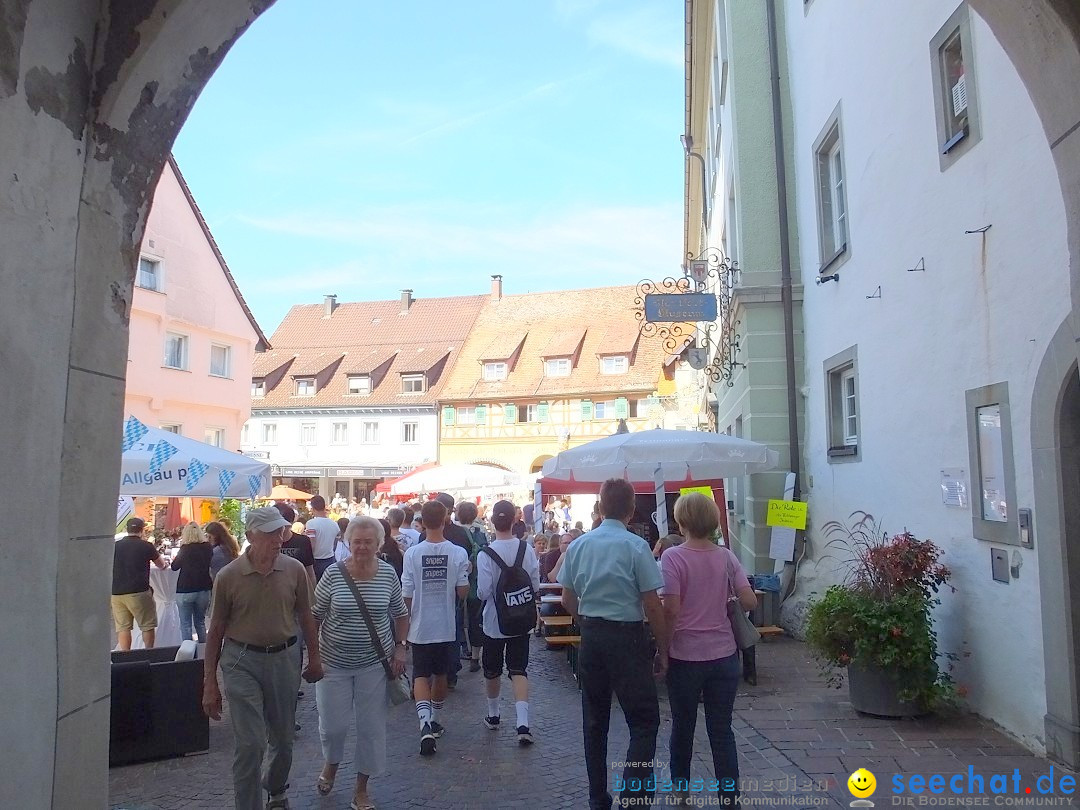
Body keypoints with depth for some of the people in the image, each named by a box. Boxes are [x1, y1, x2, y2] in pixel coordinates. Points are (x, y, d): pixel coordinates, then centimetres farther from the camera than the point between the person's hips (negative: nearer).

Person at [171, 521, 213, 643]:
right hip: (204, 590, 4)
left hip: (185, 590, -4)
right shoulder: (208, 547, -1)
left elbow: (174, 567, 3)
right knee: (200, 622, 17)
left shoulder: (185, 549, -11)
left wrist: (175, 558, 18)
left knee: (185, 625, 5)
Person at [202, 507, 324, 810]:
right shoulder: (228, 576, -8)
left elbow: (305, 617, 7)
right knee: (250, 744, -7)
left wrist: (315, 659, 11)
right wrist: (210, 683, 1)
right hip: (242, 662, -2)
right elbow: (216, 629, -1)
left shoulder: (294, 570, -4)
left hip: (283, 659, 3)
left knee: (283, 740, 16)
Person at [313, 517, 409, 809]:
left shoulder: (388, 574, -5)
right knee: (332, 724, 7)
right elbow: (315, 616, 0)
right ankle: (330, 763, 42)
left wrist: (400, 648, -2)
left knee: (371, 727, 7)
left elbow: (400, 614, 7)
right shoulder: (333, 573, -10)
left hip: (374, 664, 1)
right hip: (334, 662, -1)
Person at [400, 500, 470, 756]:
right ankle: (435, 721, 31)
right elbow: (462, 592, -7)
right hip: (446, 626, 1)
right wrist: (466, 572, 11)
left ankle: (425, 725, -14)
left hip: (421, 627, -1)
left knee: (421, 676, 5)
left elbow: (406, 595, -7)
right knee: (440, 674, 18)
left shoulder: (412, 553, -11)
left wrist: (405, 622, 8)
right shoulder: (458, 553, -10)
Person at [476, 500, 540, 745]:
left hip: (494, 622, -1)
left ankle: (493, 715, 35)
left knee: (492, 670, 18)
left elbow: (483, 592, -19)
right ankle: (523, 723, -7)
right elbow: (536, 587, -4)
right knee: (519, 671, 6)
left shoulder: (485, 554, -19)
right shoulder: (527, 550, -11)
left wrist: (481, 593, 4)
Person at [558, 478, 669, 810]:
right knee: (644, 721, 4)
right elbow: (653, 607, -12)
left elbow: (568, 601, 10)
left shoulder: (578, 545, 3)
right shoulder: (636, 546, -12)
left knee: (594, 721, 16)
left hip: (590, 638, 5)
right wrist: (663, 651, -2)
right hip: (627, 638, -5)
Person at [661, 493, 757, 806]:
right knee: (722, 728, 9)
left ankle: (681, 782, 36)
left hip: (685, 655, -2)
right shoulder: (726, 556, -1)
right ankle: (729, 797, 11)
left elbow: (671, 609, -17)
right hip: (724, 654, 2)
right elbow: (750, 602, -4)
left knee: (683, 723, 17)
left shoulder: (673, 556, -13)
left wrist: (662, 648, -5)